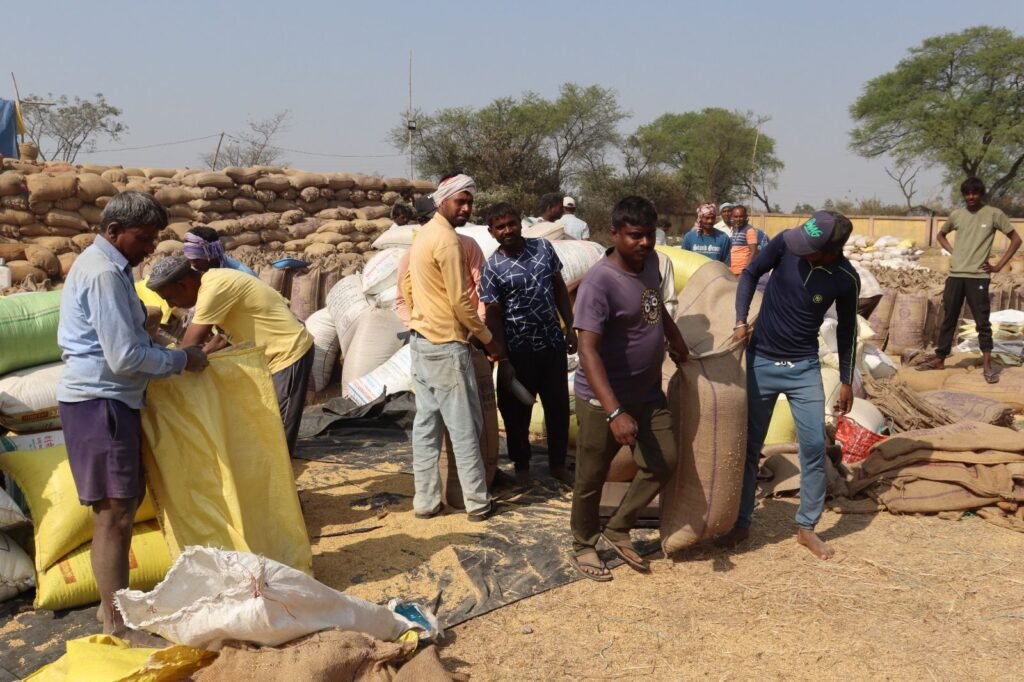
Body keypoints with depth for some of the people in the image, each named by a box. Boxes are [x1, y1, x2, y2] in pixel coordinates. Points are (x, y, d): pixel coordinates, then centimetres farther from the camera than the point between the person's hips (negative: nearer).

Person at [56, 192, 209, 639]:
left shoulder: (104, 266, 15)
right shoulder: (104, 274, -17)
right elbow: (125, 357, -22)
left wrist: (170, 357, 11)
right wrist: (181, 360, -9)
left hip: (109, 398, 11)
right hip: (99, 401, -11)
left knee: (127, 501, 16)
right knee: (114, 513, -6)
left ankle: (115, 602, 28)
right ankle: (117, 624, 1)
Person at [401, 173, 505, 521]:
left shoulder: (423, 234, 12)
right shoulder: (448, 240, -17)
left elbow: (407, 286, 18)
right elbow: (460, 301, -18)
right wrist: (489, 340, -8)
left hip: (421, 340, 9)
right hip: (446, 345, -9)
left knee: (426, 423, 11)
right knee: (464, 426, 0)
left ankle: (425, 500, 17)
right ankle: (477, 502, 8)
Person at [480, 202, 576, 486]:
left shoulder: (543, 247, 0)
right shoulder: (493, 268, -12)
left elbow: (560, 289, 9)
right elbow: (494, 315, -8)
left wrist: (570, 327, 6)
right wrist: (503, 358, -11)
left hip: (552, 343, 4)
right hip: (519, 350, -4)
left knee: (559, 406, 12)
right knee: (517, 411, 9)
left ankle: (558, 463, 28)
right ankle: (521, 466, 28)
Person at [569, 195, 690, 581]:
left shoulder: (650, 261, -1)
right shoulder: (599, 282, -26)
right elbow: (588, 350, -32)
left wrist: (674, 336, 20)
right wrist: (614, 412, -38)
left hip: (648, 393, 7)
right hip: (602, 400, -7)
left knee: (663, 463, 6)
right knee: (591, 478, 7)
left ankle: (618, 530, 24)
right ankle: (583, 546, 29)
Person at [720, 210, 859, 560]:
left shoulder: (846, 279, -14)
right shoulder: (787, 243, -16)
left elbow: (846, 329, 1)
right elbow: (750, 274, 0)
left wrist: (846, 381, 7)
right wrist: (741, 321, -12)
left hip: (804, 368, 0)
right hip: (761, 361, 0)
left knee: (814, 447, -1)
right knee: (749, 446, 7)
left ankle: (806, 527, 17)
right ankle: (741, 523, 20)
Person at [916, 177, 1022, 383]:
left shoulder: (994, 214, -2)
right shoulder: (956, 215, 8)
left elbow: (1016, 240, 2)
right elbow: (941, 235, 27)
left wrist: (999, 266, -4)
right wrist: (953, 252, 9)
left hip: (978, 276, -4)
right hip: (955, 275, 4)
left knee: (982, 321, -1)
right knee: (948, 319, 9)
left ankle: (987, 364, 3)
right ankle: (939, 359, 17)